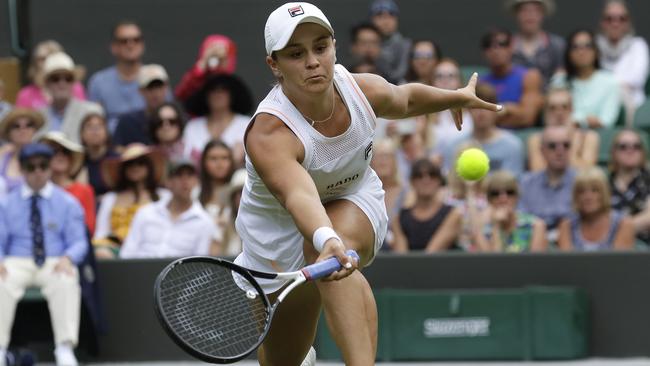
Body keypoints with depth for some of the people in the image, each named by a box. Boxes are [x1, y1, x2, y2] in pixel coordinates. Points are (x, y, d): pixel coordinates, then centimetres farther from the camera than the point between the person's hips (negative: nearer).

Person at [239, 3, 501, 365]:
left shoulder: (365, 90, -20)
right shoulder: (268, 135, -38)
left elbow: (406, 98, 5)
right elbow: (299, 195, -56)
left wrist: (459, 97, 22)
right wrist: (325, 238, -76)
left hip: (353, 202, 2)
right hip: (280, 226, -2)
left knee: (335, 251, -36)